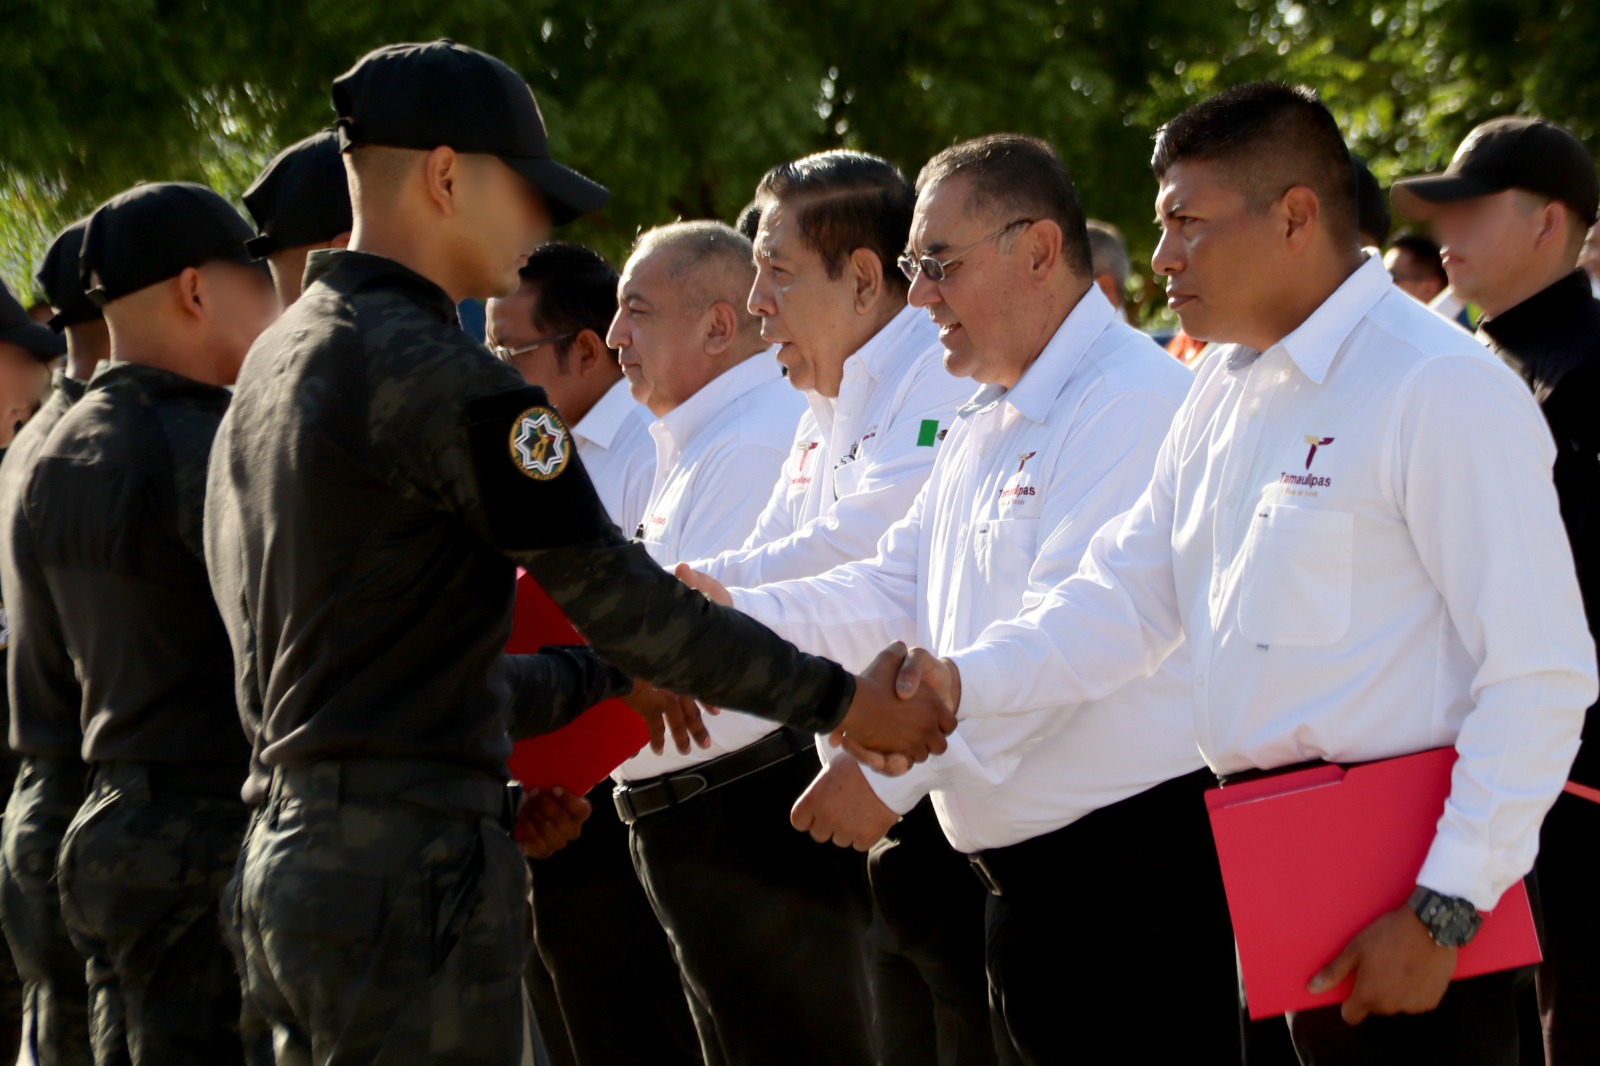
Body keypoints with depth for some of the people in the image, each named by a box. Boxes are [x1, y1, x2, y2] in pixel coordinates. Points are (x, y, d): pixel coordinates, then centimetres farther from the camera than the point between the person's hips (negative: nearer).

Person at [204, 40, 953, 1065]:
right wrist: (840, 700, -4)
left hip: (289, 854, 10)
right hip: (410, 867, -10)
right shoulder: (438, 374, -14)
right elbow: (612, 591, -12)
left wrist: (604, 679, 23)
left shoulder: (278, 363, 16)